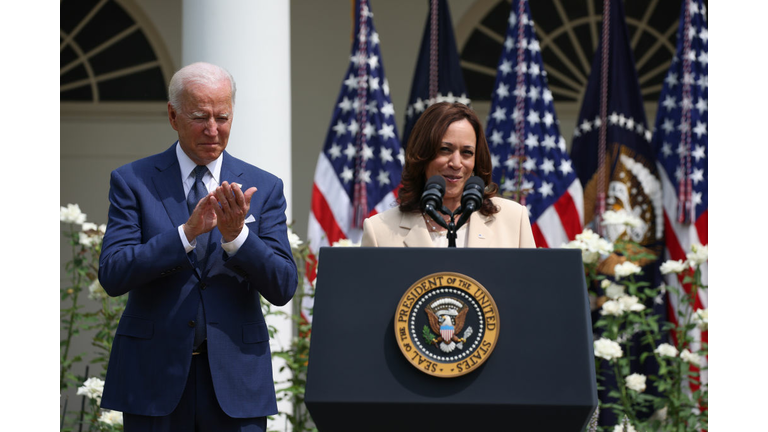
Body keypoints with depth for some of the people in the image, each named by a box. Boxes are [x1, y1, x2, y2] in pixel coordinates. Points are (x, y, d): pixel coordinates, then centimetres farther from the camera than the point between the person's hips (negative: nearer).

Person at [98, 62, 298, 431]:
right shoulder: (132, 182, 2)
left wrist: (236, 235, -17)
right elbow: (112, 275, -9)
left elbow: (283, 288, -1)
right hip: (154, 373, -1)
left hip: (235, 378, 1)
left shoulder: (264, 188, 6)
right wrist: (188, 232, -20)